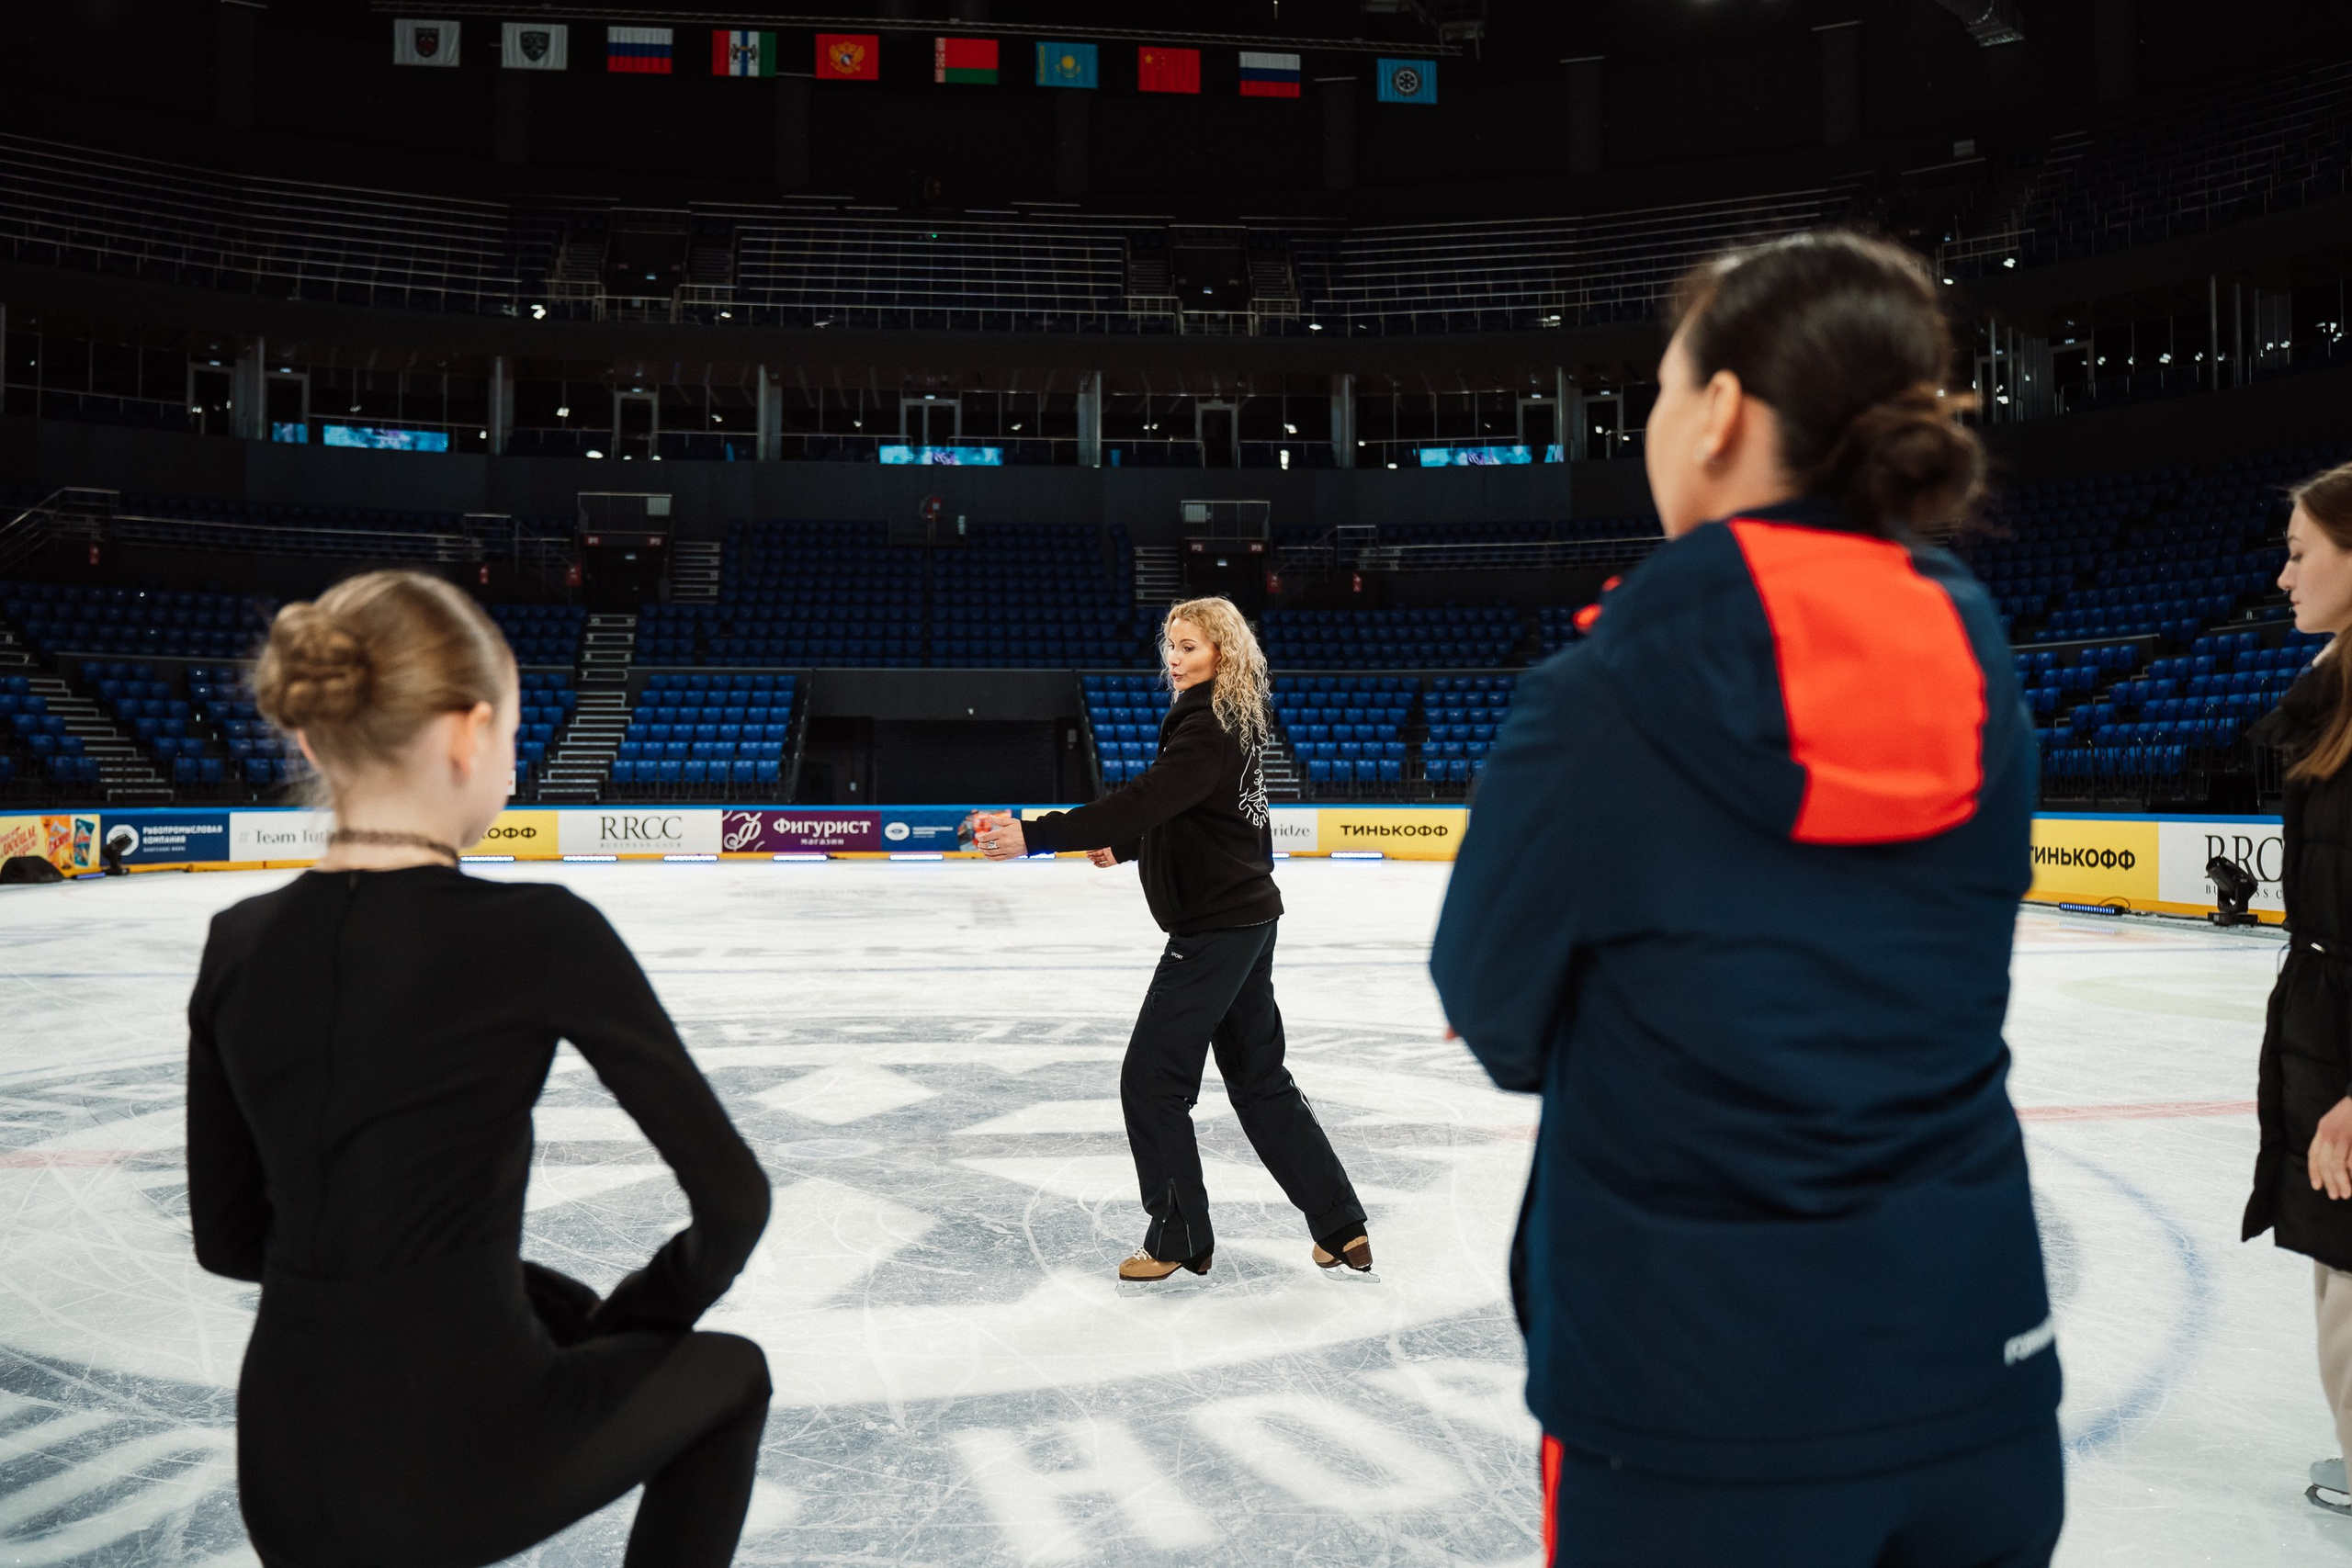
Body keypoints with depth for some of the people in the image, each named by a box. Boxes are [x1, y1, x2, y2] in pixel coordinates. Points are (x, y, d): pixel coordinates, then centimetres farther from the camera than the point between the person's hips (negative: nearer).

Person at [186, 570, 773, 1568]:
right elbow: (732, 1195, -12)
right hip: (457, 1456, -5)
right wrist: (642, 1315, 8)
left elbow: (228, 1236, 10)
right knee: (725, 1375, 25)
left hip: (279, 1475, 6)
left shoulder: (237, 945, -1)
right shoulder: (537, 933, -18)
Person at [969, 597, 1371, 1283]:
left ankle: (1180, 1239, 12)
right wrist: (1125, 847, 30)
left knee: (1152, 1079, 0)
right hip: (1248, 918, 10)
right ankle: (1341, 1229, 22)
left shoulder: (1208, 729, -18)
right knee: (1259, 1077, 16)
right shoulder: (1237, 722, 12)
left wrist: (1034, 835, -37)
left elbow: (1142, 800, -32)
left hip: (1213, 927, -10)